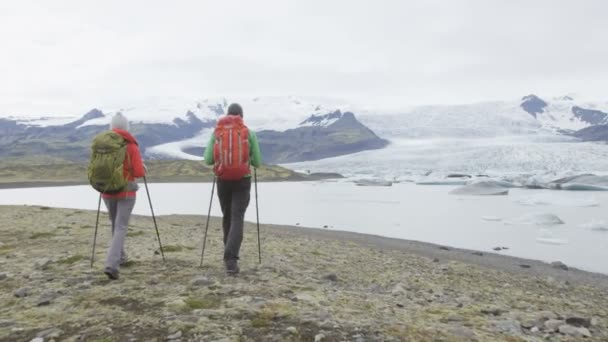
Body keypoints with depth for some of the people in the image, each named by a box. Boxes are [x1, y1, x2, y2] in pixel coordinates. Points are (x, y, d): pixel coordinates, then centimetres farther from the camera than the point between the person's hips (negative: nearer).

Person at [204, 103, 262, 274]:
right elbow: (257, 162, 2)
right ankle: (231, 259, -19)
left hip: (223, 180, 2)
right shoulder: (249, 133, 1)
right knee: (237, 218, -4)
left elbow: (208, 160, 0)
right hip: (242, 181, -2)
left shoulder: (216, 132, 5)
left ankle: (229, 255, 29)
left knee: (227, 216, 19)